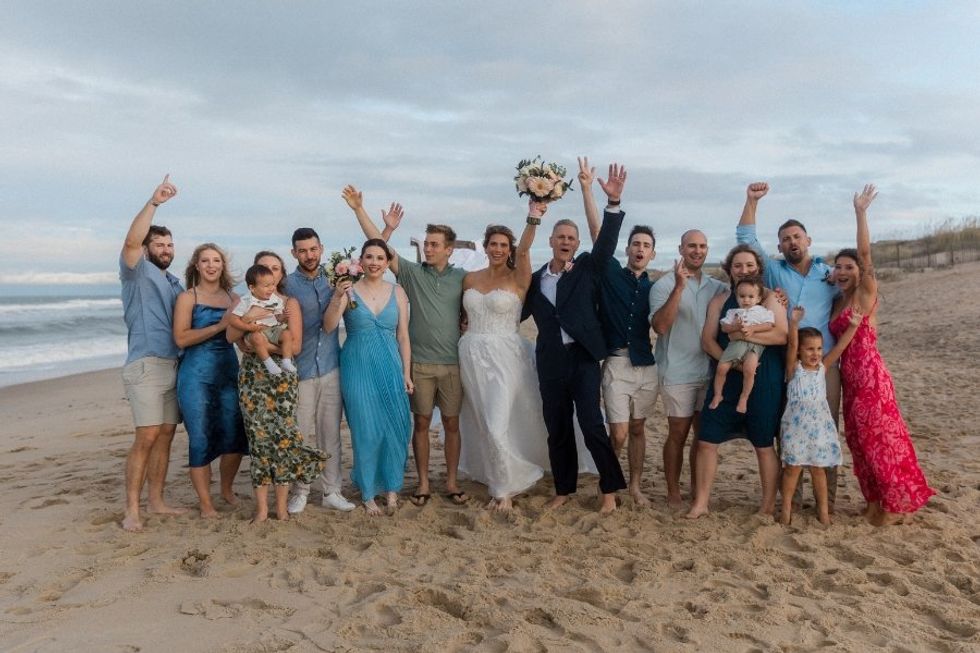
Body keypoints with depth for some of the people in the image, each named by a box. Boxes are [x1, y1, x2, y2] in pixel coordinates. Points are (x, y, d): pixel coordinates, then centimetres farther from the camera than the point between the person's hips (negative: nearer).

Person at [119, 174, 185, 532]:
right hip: (146, 365, -7)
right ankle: (131, 510, -4)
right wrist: (153, 202, -28)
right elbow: (131, 240, -20)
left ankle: (155, 501, 16)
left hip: (174, 365, 7)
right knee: (146, 437, -11)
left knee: (165, 435, 7)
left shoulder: (174, 282, 21)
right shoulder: (137, 271, 0)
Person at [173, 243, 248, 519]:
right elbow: (181, 338, -12)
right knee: (201, 439, 0)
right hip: (197, 375, -4)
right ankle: (205, 503, 13)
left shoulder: (233, 299, 11)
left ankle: (227, 489, 29)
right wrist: (219, 326, -16)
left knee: (234, 436, 4)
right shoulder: (187, 297, -1)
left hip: (229, 372, 4)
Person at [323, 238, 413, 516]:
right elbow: (328, 327, -13)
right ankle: (368, 493, 20)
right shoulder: (348, 290, -4)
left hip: (390, 368, 2)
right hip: (358, 368, -2)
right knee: (366, 432, 4)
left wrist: (406, 373, 3)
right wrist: (337, 298, -28)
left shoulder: (397, 292, 4)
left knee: (394, 429, 5)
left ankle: (392, 487, 25)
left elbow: (403, 337, 6)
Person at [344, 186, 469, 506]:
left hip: (453, 363, 0)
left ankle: (451, 482, 20)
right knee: (421, 423, 6)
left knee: (452, 423, 8)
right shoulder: (412, 272, 1)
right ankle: (423, 482, 18)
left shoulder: (462, 277, 3)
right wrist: (359, 209, -12)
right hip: (419, 363, 0)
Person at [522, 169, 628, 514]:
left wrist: (613, 202, -21)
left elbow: (606, 242, -11)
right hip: (550, 362, 3)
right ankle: (563, 490, 23)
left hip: (583, 357, -3)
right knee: (557, 429, 10)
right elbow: (519, 313, 15)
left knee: (591, 423, -6)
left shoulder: (587, 268, 3)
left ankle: (609, 489, 8)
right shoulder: (535, 279, 9)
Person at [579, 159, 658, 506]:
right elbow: (598, 232, -9)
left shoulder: (653, 288, 8)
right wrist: (587, 189, -16)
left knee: (637, 429, 12)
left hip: (647, 366, 3)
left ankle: (636, 486, 26)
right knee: (618, 434, -5)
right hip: (617, 364, -3)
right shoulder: (611, 273, 0)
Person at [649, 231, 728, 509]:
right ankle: (673, 493, 15)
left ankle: (697, 489, 27)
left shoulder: (718, 287, 8)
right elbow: (660, 326, -19)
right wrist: (679, 288, -25)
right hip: (678, 373, -5)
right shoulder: (664, 284, -7)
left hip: (710, 372, 5)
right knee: (678, 434, 3)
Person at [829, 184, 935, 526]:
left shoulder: (866, 294, -6)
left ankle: (895, 503, 8)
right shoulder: (837, 302, 14)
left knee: (880, 435, -3)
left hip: (870, 374, -7)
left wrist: (860, 212, -21)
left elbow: (865, 253, -17)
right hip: (849, 376, 8)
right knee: (860, 438, 11)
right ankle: (876, 500, 22)